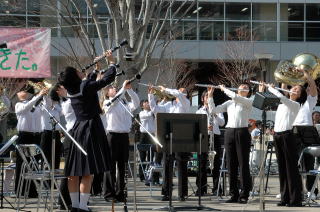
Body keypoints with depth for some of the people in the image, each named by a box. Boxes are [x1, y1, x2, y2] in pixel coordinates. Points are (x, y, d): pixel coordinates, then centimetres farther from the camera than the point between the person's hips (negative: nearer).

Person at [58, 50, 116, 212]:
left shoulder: (72, 91, 7)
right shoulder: (86, 88, -14)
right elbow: (109, 78, -8)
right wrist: (111, 62, 7)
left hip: (77, 130, 8)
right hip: (90, 130, -8)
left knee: (74, 172, 7)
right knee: (88, 172, -7)